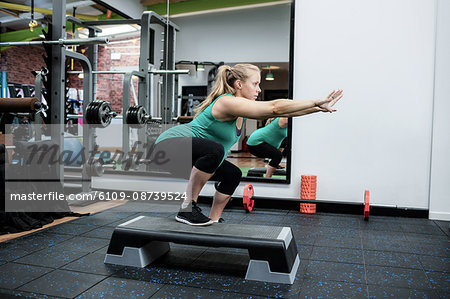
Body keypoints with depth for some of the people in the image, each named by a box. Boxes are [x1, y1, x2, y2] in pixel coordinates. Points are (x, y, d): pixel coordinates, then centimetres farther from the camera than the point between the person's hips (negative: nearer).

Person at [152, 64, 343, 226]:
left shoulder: (242, 108, 5)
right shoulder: (228, 103, -23)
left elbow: (280, 111, 4)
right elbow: (275, 107, -27)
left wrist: (318, 107, 1)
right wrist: (317, 102, -21)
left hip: (193, 158, 10)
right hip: (171, 145, -10)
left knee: (232, 175, 14)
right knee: (214, 150, -36)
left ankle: (213, 222, 17)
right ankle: (187, 208, -22)